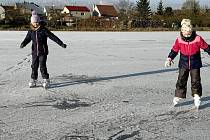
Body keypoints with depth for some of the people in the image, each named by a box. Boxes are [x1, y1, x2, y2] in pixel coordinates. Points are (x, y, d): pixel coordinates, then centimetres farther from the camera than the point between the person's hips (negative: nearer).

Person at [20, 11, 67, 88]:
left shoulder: (44, 30, -9)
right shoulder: (31, 31, 4)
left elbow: (53, 37, -12)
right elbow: (27, 39, 1)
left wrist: (61, 44, -16)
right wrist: (23, 44, -22)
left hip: (43, 52, -4)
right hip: (34, 52, 4)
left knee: (42, 66, -6)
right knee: (34, 66, 9)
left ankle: (46, 80, 6)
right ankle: (33, 80, 20)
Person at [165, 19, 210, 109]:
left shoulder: (198, 39, -12)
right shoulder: (179, 40, -7)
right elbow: (174, 50, 5)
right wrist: (169, 58, -2)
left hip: (195, 64, -1)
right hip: (183, 64, 1)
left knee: (195, 81, -1)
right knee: (181, 80, 2)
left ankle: (196, 97, 8)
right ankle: (178, 96, 12)